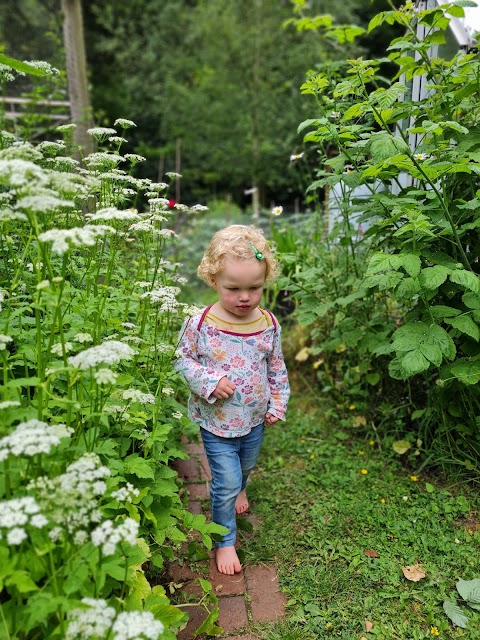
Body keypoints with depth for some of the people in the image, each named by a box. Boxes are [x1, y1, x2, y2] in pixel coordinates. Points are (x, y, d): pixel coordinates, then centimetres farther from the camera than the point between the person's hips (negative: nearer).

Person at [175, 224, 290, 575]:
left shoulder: (269, 324, -10)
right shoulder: (200, 324, -21)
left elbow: (277, 368, 3)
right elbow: (183, 359, -8)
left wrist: (278, 404, 4)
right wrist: (208, 381, -23)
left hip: (255, 418, 4)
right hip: (217, 421, -4)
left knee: (246, 467, 28)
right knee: (226, 482, 3)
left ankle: (237, 490, 63)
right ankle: (224, 541, 27)